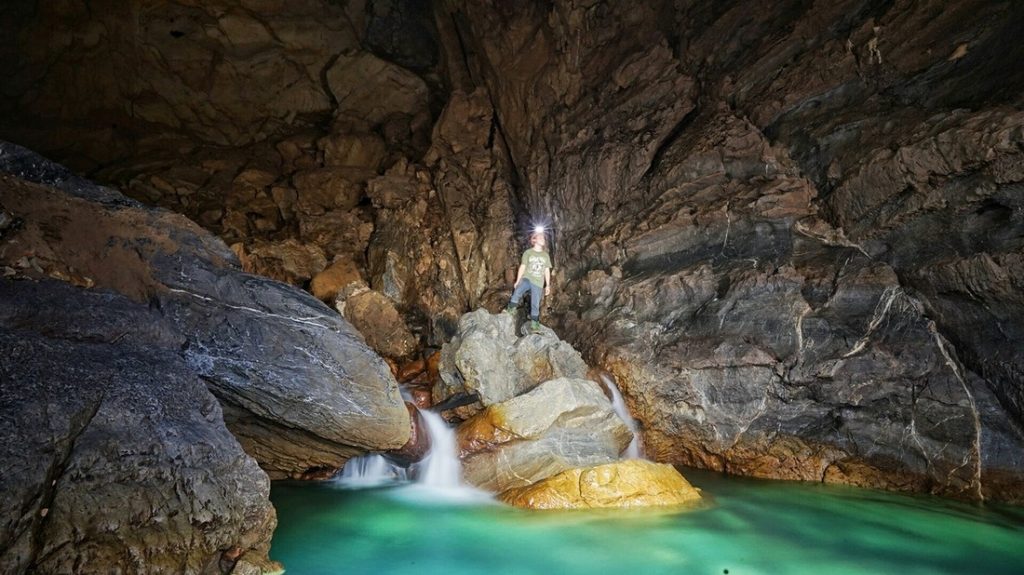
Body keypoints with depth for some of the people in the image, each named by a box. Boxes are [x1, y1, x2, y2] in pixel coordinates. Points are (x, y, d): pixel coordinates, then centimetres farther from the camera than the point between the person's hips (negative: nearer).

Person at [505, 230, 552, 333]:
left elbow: (547, 271, 14)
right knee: (517, 292, -31)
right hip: (526, 278, -2)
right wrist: (517, 281, -2)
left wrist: (548, 285, 8)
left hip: (538, 283, 2)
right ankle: (511, 309, -18)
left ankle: (534, 324, 7)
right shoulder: (528, 253, 6)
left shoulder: (546, 255, 13)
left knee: (535, 305, -1)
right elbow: (522, 267, 4)